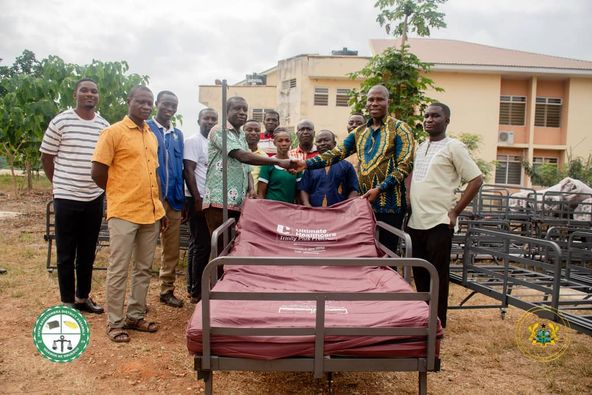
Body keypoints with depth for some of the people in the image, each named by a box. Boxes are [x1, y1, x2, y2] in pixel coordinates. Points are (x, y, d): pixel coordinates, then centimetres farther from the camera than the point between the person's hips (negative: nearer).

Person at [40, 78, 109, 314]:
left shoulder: (105, 126, 5)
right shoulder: (60, 122, -6)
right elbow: (46, 157, 2)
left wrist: (101, 186, 11)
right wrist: (60, 184, 6)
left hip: (95, 198, 4)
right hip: (66, 198, -4)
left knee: (88, 252, 13)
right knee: (66, 254, 5)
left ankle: (83, 297, 28)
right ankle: (67, 302, 17)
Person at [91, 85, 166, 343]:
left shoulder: (152, 136, 14)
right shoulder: (113, 132, -7)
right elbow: (98, 173, -7)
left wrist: (160, 207, 17)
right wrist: (121, 195, 5)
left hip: (151, 213, 7)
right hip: (123, 213, -7)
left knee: (143, 268, 12)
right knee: (118, 270, 1)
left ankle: (135, 316, 25)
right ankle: (115, 322, 13)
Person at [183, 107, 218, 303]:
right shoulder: (193, 141, -6)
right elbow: (188, 171, -13)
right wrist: (198, 199, -18)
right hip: (198, 200, -8)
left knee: (200, 245, 12)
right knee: (201, 246, -4)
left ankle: (194, 287, 21)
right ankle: (197, 292, 5)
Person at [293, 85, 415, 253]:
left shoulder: (399, 128, -1)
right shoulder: (359, 133, 14)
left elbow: (404, 166, -9)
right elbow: (336, 153, 5)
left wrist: (379, 189, -18)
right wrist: (307, 164, -9)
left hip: (389, 204, -5)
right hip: (365, 202, 5)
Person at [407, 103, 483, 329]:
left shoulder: (453, 147, -5)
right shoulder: (420, 147, 15)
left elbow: (476, 180, -8)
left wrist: (455, 211, -11)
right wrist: (409, 210, 13)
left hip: (438, 223, -7)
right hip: (415, 222, 7)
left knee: (437, 277, 2)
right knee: (419, 275, 14)